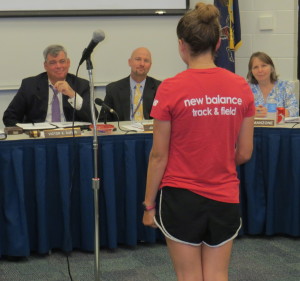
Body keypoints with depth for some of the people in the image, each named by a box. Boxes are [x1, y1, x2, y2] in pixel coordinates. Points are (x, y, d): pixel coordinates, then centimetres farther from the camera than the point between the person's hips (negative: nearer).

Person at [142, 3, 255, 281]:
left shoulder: (171, 89, -13)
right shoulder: (241, 87, -3)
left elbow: (159, 155, -9)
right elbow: (244, 153, 2)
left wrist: (149, 204, 2)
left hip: (181, 197, -3)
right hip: (225, 198, 3)